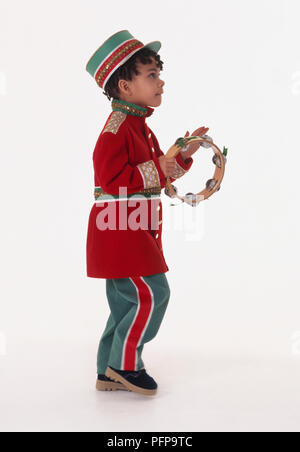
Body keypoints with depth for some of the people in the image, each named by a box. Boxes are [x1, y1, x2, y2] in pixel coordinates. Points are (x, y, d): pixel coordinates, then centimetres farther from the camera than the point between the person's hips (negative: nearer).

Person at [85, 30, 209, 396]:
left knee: (128, 300, 13)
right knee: (152, 293, -11)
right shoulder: (117, 129, -15)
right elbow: (110, 177, -24)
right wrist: (156, 170, -23)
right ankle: (124, 363, 5)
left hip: (136, 231, 11)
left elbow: (155, 175, 24)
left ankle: (109, 373, 22)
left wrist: (183, 155, 9)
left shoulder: (139, 127, 18)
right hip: (118, 230, -11)